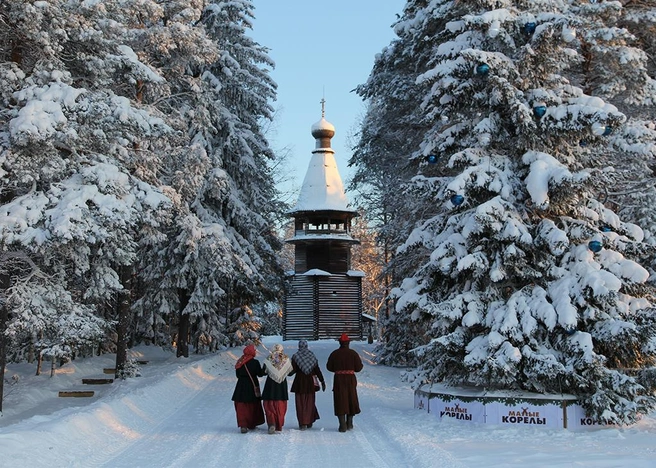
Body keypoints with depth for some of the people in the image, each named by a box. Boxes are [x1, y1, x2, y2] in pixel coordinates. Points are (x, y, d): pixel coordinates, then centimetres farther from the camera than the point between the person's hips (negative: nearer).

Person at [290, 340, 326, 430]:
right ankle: (309, 422, 14)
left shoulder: (295, 356, -5)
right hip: (310, 382, 2)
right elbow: (317, 370, -2)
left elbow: (293, 370, -11)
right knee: (309, 402, 13)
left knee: (300, 403, 4)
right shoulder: (312, 356, 0)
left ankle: (302, 423, -1)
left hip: (299, 382, -2)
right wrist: (322, 381, 3)